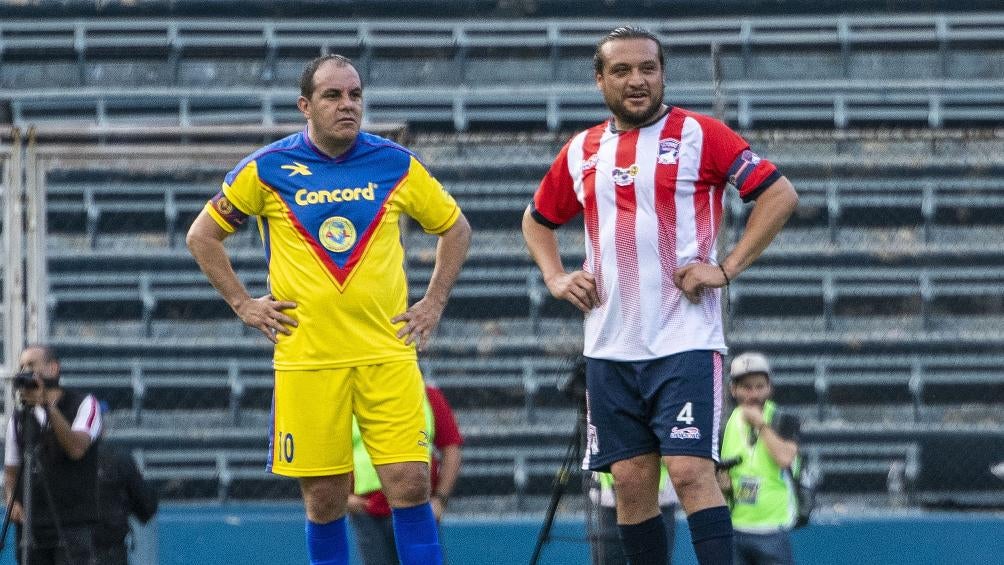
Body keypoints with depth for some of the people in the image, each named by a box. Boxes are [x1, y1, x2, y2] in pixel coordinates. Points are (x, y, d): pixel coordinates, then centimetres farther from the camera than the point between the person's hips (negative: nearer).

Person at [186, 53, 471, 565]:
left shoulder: (396, 165, 4)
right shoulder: (267, 169, 1)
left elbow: (455, 229, 18)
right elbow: (202, 236, 12)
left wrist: (433, 304, 9)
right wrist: (243, 305, 5)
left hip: (388, 354, 0)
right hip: (306, 361, 0)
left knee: (410, 485, -9)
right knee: (324, 500, 2)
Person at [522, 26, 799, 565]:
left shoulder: (697, 134, -3)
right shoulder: (581, 152, 12)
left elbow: (780, 193, -6)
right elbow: (537, 220, 28)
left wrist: (725, 268, -11)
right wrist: (556, 278, 10)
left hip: (684, 339, -5)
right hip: (610, 347, 5)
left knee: (691, 471, -15)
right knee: (631, 481, 5)